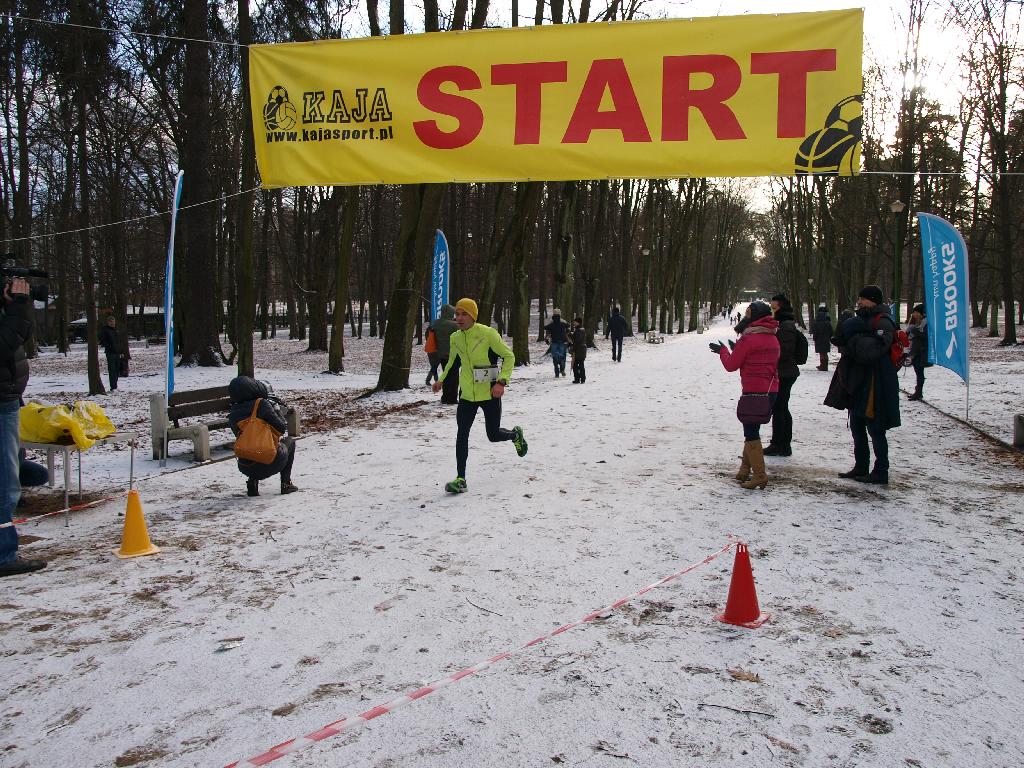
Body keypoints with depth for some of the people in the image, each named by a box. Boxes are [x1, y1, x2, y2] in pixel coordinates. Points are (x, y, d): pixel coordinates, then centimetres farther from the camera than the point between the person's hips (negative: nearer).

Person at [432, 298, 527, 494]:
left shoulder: (488, 333, -14)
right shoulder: (455, 338, 3)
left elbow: (509, 356, -9)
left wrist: (502, 381, -19)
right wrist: (441, 380, 21)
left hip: (489, 393, -4)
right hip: (467, 394, 4)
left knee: (493, 435, 7)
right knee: (462, 434, -6)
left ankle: (515, 434, 41)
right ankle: (460, 479, -2)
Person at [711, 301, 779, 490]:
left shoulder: (748, 339, -14)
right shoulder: (772, 339, 12)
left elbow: (731, 365, -7)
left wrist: (723, 351, 10)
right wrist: (736, 350, 18)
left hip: (754, 392, -8)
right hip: (771, 391, 8)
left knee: (751, 433, -3)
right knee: (752, 430, 16)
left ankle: (759, 475, -5)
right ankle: (745, 471, 21)